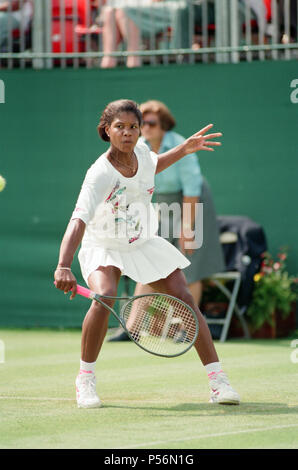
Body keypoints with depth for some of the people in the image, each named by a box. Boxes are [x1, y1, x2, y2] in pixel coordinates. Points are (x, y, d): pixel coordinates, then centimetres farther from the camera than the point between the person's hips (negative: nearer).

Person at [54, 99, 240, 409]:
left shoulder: (141, 152, -11)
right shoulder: (100, 174, -30)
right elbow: (79, 220, -43)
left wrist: (184, 149, 7)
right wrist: (63, 266, -57)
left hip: (144, 244, 5)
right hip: (104, 247, -5)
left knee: (184, 298, -7)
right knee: (104, 296, -32)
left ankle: (218, 381, -2)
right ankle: (85, 380, -12)